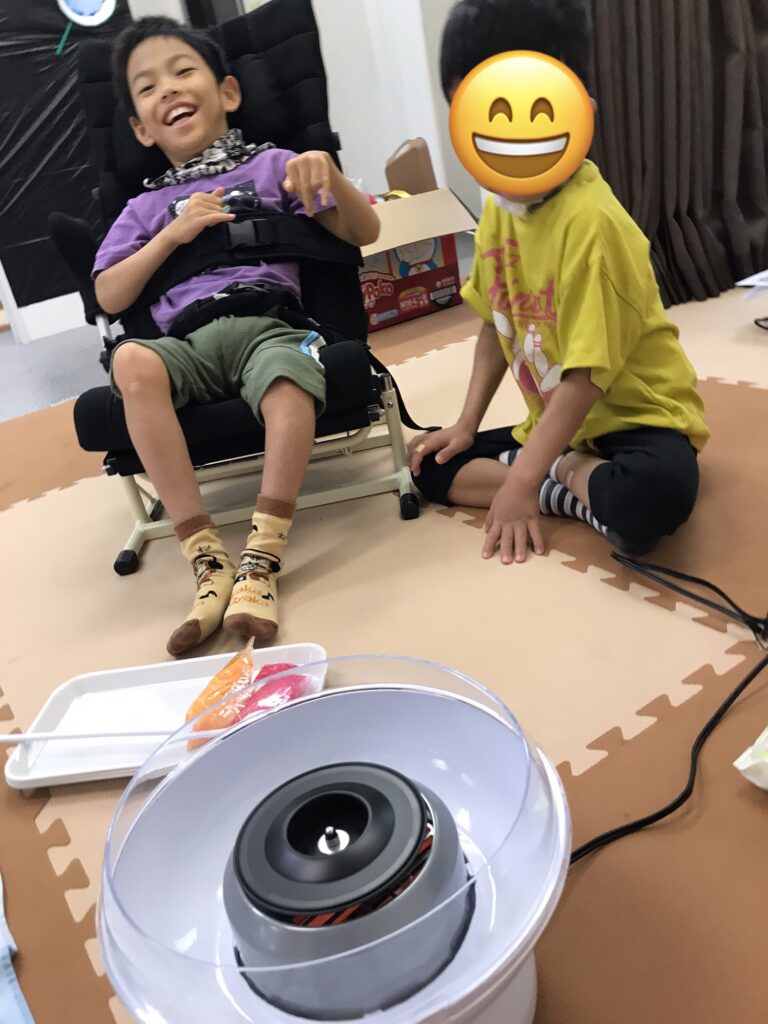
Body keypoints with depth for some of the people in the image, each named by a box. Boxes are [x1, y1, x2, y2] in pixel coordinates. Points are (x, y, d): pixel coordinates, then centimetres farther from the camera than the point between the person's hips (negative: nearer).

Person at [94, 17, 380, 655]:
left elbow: (363, 233, 13)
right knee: (132, 362, -34)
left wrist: (330, 176, -7)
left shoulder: (270, 166, 19)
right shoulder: (145, 209, 24)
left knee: (291, 380, -38)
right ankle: (207, 560, -32)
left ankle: (261, 561, -32)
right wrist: (174, 233, 4)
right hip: (185, 343, 2)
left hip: (265, 323, -1)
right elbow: (109, 298, 12)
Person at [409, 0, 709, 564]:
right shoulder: (498, 208, -1)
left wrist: (523, 480, -24)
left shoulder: (592, 223, -25)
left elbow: (586, 378, -24)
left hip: (636, 415, -7)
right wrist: (466, 425, 3)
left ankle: (561, 477, -10)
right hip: (558, 423, 8)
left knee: (653, 495, -39)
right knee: (430, 464, 2)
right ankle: (572, 478, -8)